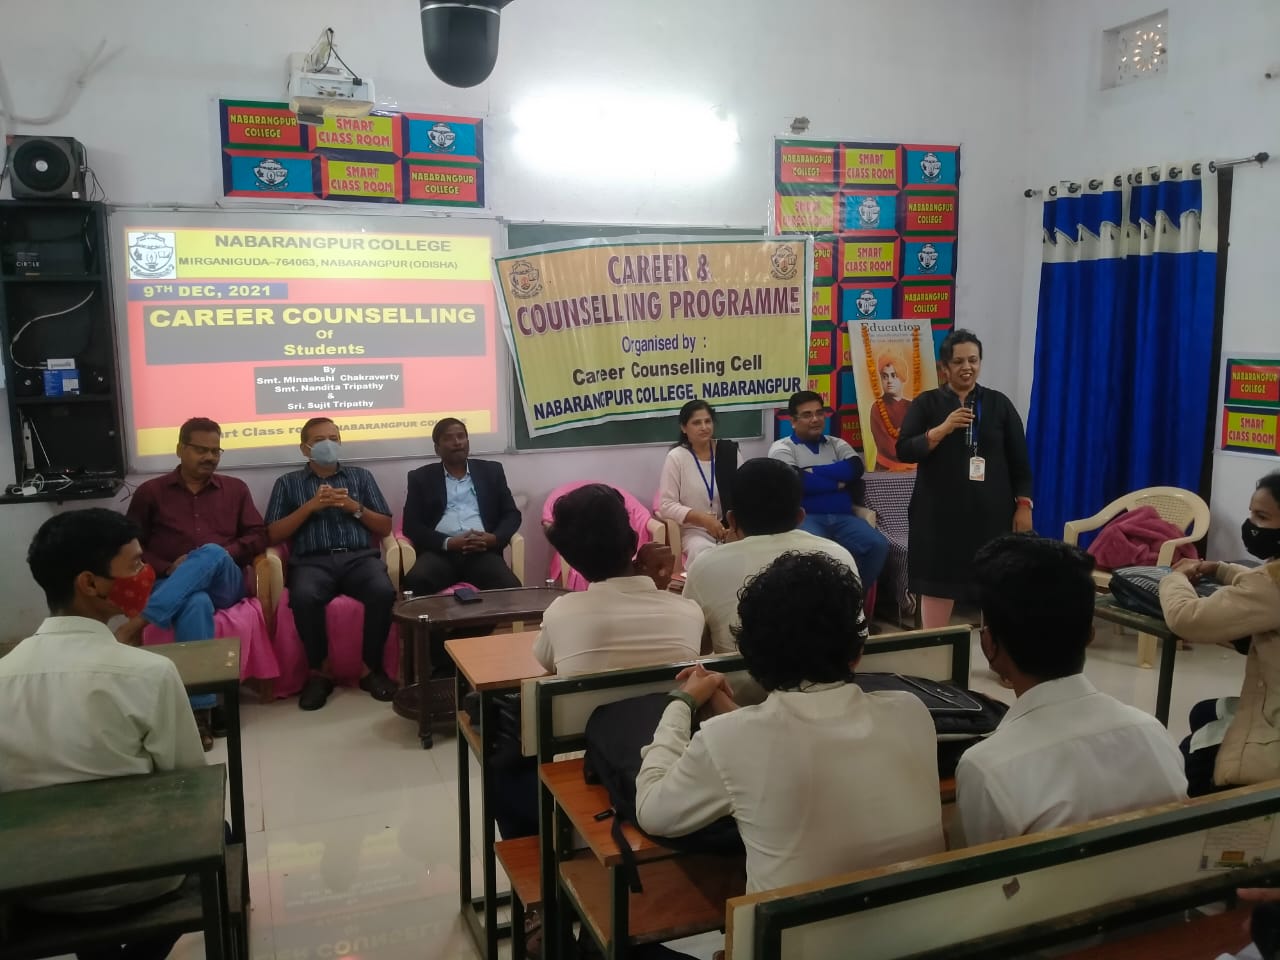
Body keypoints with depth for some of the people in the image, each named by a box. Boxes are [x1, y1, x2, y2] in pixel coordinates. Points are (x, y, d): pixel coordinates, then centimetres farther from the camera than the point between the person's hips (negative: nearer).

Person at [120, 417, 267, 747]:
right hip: (172, 587, -1)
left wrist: (224, 554, -8)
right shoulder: (151, 492, 15)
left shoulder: (235, 489, 20)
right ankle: (200, 710, -44)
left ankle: (135, 627, -37)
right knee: (195, 605, -41)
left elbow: (258, 535, 11)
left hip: (225, 583, 2)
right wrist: (167, 567, -9)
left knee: (211, 553, -37)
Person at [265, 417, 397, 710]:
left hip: (359, 556, 1)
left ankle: (372, 668, -13)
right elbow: (274, 535, 6)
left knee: (383, 592, -32)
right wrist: (311, 505, -4)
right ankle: (317, 672, -15)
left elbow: (385, 527, 15)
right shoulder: (288, 483, 18)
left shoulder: (361, 476, 21)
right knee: (303, 597, -36)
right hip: (312, 561, -1)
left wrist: (354, 506, -2)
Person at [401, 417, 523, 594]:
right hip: (440, 551, 0)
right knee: (415, 583, -33)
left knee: (510, 587, -30)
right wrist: (448, 542, -12)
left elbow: (512, 514, 15)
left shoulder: (491, 471, 19)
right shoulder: (421, 477, 14)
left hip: (482, 550, 1)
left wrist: (495, 538, -7)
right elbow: (411, 525, 5)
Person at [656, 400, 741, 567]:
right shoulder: (676, 457, -4)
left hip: (731, 527, 3)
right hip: (694, 530, -3)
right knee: (703, 551, -36)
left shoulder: (729, 451, 4)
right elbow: (666, 505, -7)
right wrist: (704, 519, -18)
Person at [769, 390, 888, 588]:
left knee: (878, 545, -21)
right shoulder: (782, 448, 8)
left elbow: (855, 468, 1)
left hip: (842, 516, 5)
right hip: (805, 517, -4)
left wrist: (813, 471, -5)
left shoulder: (837, 444, 22)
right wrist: (838, 483, -1)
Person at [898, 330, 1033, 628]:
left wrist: (1024, 505, 1)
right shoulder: (926, 403, 3)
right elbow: (904, 451, -5)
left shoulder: (999, 403, 7)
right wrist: (943, 429, -17)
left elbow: (1020, 459, 8)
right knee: (937, 582, 2)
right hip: (939, 513, -1)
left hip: (990, 512, 1)